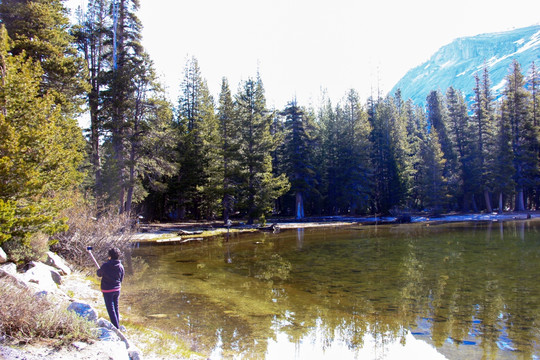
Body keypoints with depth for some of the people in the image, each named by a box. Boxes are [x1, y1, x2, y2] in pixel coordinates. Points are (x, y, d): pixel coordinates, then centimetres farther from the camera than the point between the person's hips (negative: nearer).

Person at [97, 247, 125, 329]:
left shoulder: (105, 266, -17)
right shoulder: (120, 266, -3)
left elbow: (99, 274, 1)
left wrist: (99, 270, 23)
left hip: (107, 290, -5)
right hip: (117, 289, 5)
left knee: (111, 309, -1)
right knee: (116, 308, 18)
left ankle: (116, 327, -4)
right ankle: (117, 325, 27)